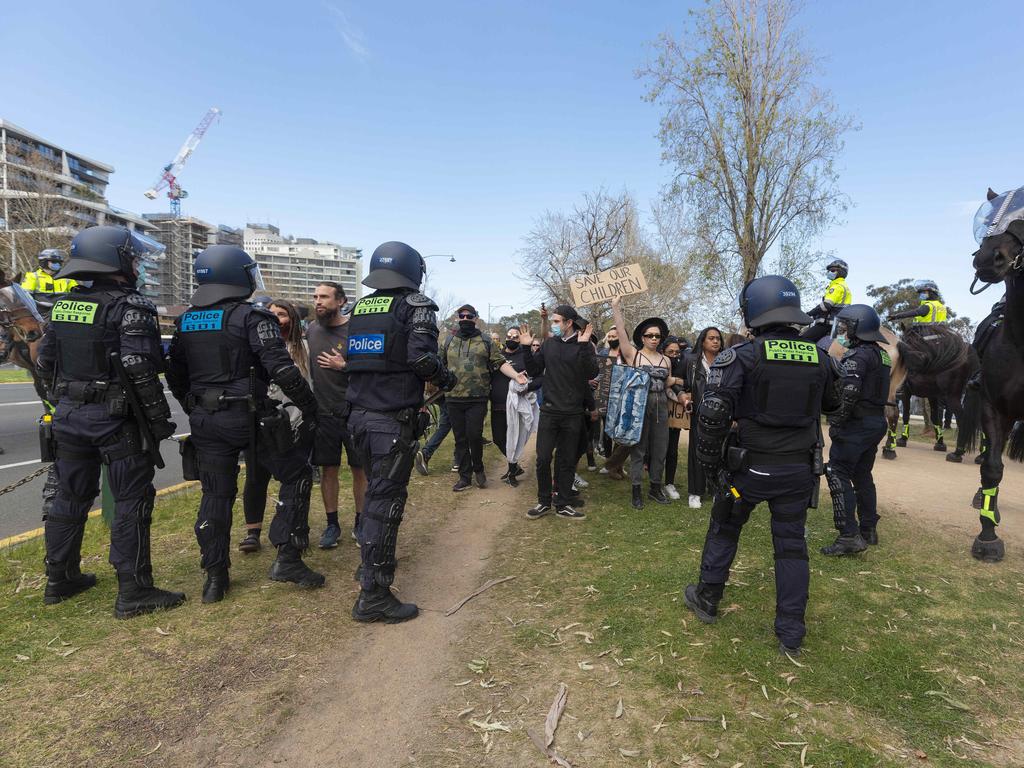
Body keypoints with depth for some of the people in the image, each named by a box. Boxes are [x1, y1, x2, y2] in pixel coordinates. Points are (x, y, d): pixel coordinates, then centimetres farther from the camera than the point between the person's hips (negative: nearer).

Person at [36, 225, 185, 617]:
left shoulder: (63, 305, 10)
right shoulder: (130, 305, -14)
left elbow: (45, 362, 14)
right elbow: (140, 369, -21)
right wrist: (159, 419, -16)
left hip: (68, 415, 8)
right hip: (115, 419, -8)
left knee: (70, 497, 18)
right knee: (132, 500, -1)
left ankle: (60, 578, 32)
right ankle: (133, 591, 3)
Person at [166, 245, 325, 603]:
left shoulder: (186, 321, 10)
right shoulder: (251, 317, -11)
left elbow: (174, 374, 17)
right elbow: (282, 370, -20)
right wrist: (309, 406, -10)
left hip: (204, 421, 6)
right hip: (248, 417, -6)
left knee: (215, 493, 15)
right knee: (297, 475, 9)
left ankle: (215, 576, 20)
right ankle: (287, 558, 5)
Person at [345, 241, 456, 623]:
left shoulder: (359, 308, 11)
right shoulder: (415, 305, -9)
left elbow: (353, 358, 13)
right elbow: (422, 358, -21)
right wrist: (445, 378, -3)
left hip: (361, 416, 7)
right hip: (394, 421, -7)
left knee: (376, 492, 23)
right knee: (386, 501, -2)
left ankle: (371, 559, 40)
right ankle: (373, 595, 5)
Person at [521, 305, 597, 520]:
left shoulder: (584, 345, -3)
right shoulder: (548, 344, 6)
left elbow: (592, 373, -17)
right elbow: (534, 371, 8)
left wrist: (584, 346, -25)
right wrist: (527, 349, -4)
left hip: (573, 414, -2)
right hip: (549, 411, 2)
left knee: (567, 461, 9)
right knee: (543, 459, 2)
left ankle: (563, 504, 21)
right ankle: (544, 502, 19)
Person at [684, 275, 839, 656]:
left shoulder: (742, 356, -14)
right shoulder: (820, 357, 0)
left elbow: (713, 413, -20)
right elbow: (832, 404, 18)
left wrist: (710, 461, -8)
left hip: (751, 467, -3)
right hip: (799, 469, 3)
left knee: (724, 530, 17)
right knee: (791, 545, 13)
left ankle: (706, 599, 32)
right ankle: (791, 634, 20)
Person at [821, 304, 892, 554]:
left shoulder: (857, 355, -15)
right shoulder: (882, 355, 14)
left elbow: (848, 394, -25)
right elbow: (876, 390, 17)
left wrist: (836, 424, -18)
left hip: (856, 424, -10)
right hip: (877, 422, 10)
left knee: (839, 475, -7)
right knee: (863, 476, 18)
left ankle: (849, 536, -10)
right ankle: (868, 530, 27)